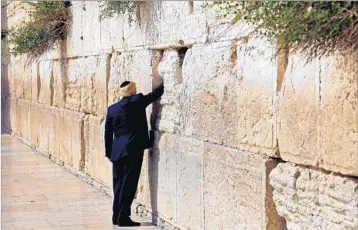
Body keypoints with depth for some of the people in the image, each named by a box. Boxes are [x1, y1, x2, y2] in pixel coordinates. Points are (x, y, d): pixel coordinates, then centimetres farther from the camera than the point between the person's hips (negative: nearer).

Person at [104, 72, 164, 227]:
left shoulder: (112, 109, 10)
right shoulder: (137, 101, -4)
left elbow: (108, 133, 12)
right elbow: (156, 94, 4)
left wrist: (108, 153, 19)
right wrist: (161, 83, 23)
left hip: (117, 151, 6)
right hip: (133, 149, -6)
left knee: (118, 184, 12)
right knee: (128, 184, -4)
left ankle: (116, 216, 17)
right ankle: (123, 217, -4)